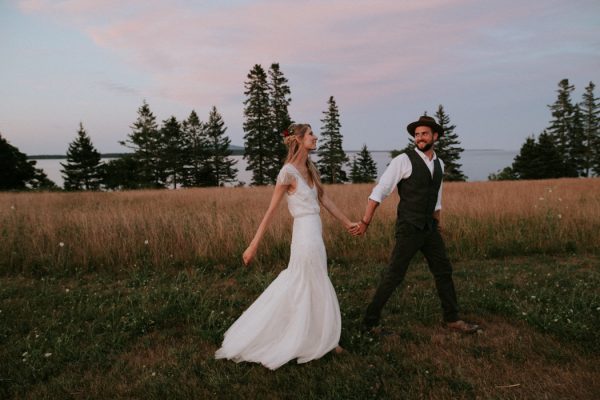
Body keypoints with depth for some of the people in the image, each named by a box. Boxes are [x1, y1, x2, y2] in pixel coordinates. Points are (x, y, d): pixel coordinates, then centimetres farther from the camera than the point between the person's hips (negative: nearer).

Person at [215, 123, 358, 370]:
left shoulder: (309, 169, 11)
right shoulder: (288, 171, -14)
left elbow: (324, 199, 17)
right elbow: (271, 211, -12)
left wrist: (347, 223, 23)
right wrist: (254, 245, -10)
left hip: (313, 235, 8)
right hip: (306, 236, -8)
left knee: (293, 287, 16)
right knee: (317, 293, 8)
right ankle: (320, 341, 29)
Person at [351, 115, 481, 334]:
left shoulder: (439, 164, 11)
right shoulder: (404, 160, -11)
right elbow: (379, 191, -13)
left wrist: (438, 225, 24)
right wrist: (365, 222, -16)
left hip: (430, 228, 7)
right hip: (408, 229, -7)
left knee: (443, 271, 13)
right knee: (394, 275, -4)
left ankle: (452, 319, 30)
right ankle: (370, 321, 10)